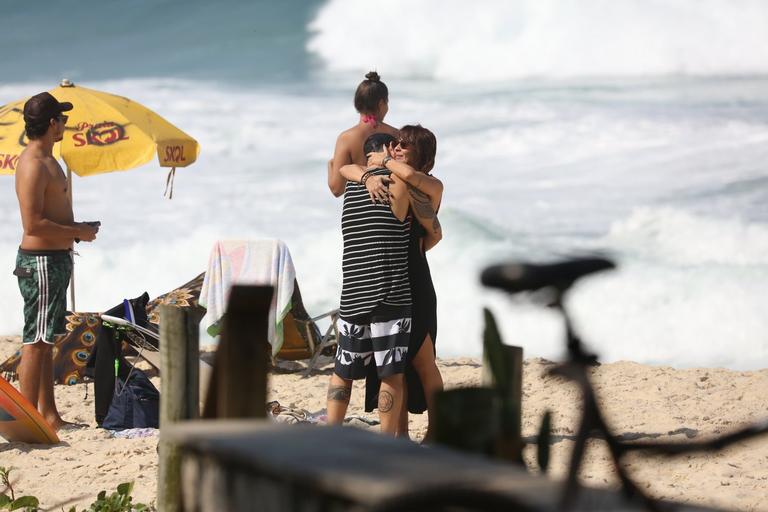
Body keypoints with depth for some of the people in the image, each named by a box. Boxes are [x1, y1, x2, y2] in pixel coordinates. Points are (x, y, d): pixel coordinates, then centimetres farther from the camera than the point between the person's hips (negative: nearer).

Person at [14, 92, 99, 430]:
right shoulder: (33, 165, -17)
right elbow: (33, 224, -24)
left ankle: (48, 415, 20)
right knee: (35, 342, -8)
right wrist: (78, 232, -16)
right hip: (40, 260, -11)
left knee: (46, 342, 14)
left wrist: (78, 229, 12)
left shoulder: (46, 160, 16)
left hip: (55, 259, 11)